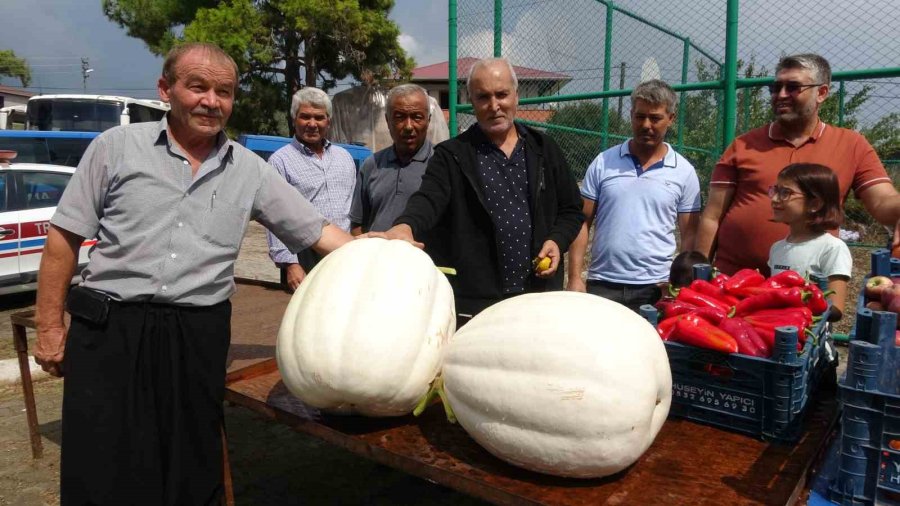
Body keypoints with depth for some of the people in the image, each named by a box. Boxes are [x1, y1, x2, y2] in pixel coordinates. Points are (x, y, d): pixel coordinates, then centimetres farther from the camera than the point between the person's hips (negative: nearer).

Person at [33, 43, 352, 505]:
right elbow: (65, 237, 3)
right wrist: (49, 326, 2)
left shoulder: (250, 171, 4)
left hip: (199, 334, 2)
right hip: (109, 329, -1)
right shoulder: (117, 146, 1)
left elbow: (317, 231, 4)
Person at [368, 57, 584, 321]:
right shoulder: (452, 156, -1)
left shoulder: (544, 151, 9)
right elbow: (428, 199, -18)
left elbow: (571, 210, 15)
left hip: (539, 299, 3)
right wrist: (405, 226, -40)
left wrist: (557, 240, -5)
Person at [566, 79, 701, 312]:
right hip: (602, 284, 0)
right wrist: (575, 278, -4)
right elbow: (582, 222, 2)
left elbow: (690, 235, 6)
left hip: (656, 288, 0)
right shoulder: (604, 163, 2)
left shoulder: (684, 172, 3)